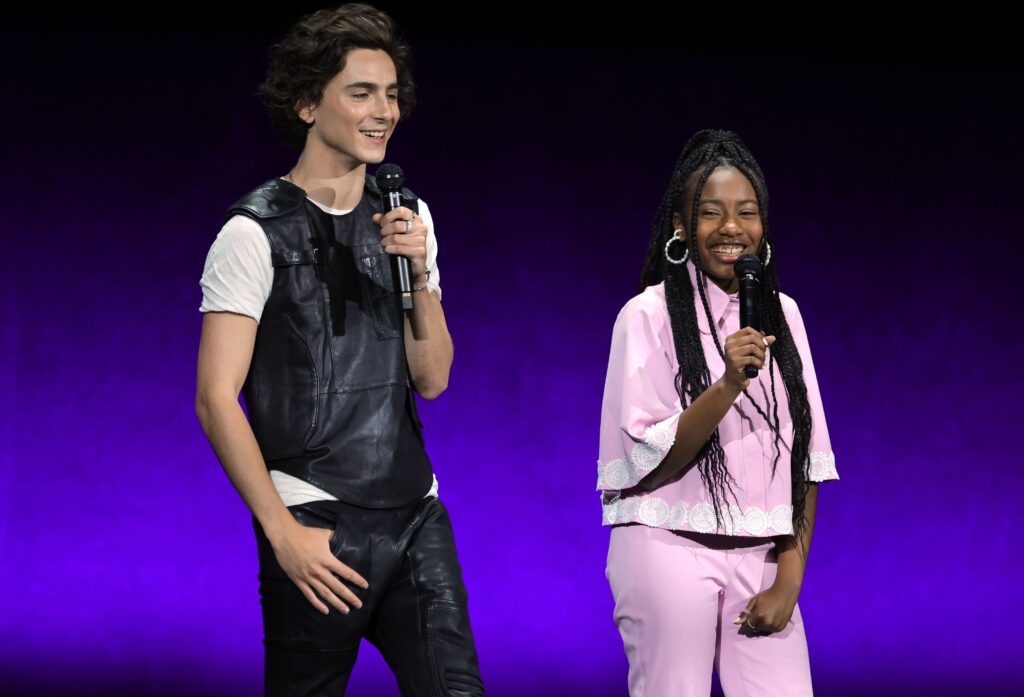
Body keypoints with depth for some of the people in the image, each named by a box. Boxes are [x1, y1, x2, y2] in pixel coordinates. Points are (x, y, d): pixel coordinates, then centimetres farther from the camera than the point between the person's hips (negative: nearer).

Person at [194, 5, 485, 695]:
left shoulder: (407, 217, 12)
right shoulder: (257, 233, -6)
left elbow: (432, 379, 10)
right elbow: (216, 399, -9)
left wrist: (418, 269, -6)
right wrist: (284, 532, -15)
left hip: (415, 510, 5)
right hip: (316, 520, -5)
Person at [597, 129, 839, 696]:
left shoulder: (781, 314, 10)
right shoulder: (649, 314, -3)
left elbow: (806, 462, 8)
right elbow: (650, 464, -9)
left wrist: (789, 581, -1)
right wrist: (728, 384, -22)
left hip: (761, 561, 4)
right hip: (671, 550, -3)